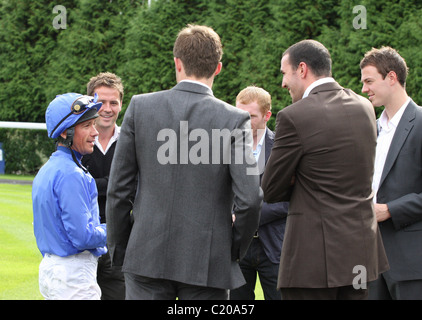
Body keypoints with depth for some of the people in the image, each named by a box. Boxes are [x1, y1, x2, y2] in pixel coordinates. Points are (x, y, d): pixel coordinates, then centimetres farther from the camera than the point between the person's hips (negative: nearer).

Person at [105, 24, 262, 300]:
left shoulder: (140, 107, 0)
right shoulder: (235, 120, -6)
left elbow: (118, 189, 2)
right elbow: (249, 198, -12)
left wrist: (119, 248, 12)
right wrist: (236, 249, 5)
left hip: (148, 257, 2)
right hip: (208, 264, -1)